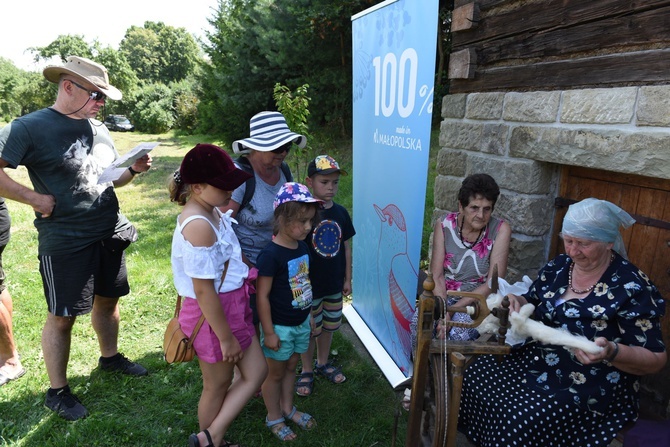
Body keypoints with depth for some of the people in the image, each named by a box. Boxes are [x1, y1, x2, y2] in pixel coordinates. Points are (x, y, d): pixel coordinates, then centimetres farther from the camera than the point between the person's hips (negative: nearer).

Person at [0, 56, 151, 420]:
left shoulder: (98, 129, 9)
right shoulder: (30, 127, -12)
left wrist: (133, 170, -3)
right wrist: (36, 198, -18)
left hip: (110, 234, 7)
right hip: (65, 242, -6)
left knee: (108, 298, 20)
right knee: (62, 316, 6)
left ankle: (110, 356, 43)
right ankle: (57, 391, 24)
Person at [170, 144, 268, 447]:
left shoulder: (211, 212, 3)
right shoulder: (199, 226, -27)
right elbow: (203, 290, -25)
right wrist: (225, 337, -19)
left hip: (233, 306, 10)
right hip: (213, 314, -10)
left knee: (256, 372, 16)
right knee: (218, 386, 12)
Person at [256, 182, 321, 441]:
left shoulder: (302, 246, -3)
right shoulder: (271, 255, -25)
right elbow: (262, 295, -20)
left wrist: (308, 314, 14)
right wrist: (269, 332, -16)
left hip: (301, 323, 7)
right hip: (279, 327, -6)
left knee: (290, 367, 24)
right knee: (275, 373, 15)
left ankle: (288, 409, 45)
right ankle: (273, 418, 37)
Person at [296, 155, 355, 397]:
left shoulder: (341, 213, -2)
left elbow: (346, 247, 5)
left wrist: (347, 279, 7)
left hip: (334, 285, 5)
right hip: (310, 286, -5)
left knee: (328, 326, 21)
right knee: (309, 330, 12)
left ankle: (323, 363, 43)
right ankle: (306, 370, 33)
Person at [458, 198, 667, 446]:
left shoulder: (631, 287, -14)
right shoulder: (558, 266, 3)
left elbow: (656, 360, -11)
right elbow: (531, 305, 15)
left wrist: (611, 352, -31)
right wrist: (518, 302, -9)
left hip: (589, 391, -6)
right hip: (538, 364, 6)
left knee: (519, 422, -25)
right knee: (477, 375, -12)